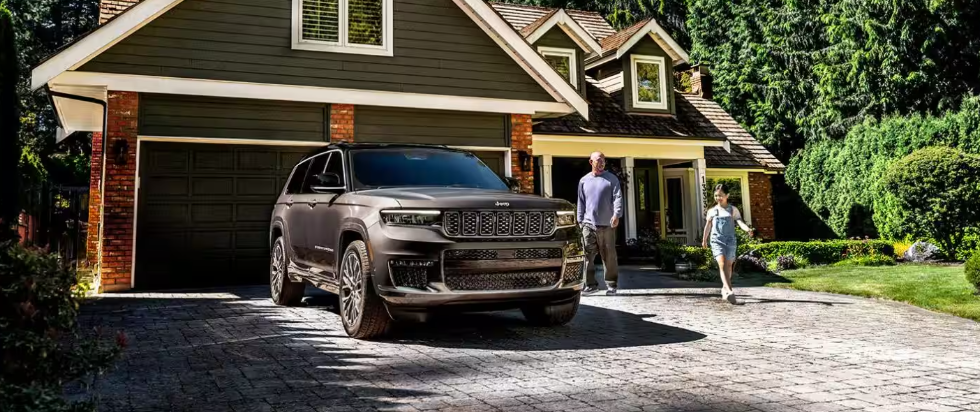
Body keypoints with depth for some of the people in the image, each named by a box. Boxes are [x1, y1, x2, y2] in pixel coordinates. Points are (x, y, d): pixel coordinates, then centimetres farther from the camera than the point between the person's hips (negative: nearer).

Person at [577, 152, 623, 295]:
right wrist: (580, 221, 11)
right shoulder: (584, 181, 14)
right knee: (588, 255, -2)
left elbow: (617, 197, -5)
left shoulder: (611, 179, 5)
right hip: (588, 224, 2)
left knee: (609, 256, 2)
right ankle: (591, 284, 7)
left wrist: (617, 214, -20)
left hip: (607, 225, -2)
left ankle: (611, 285, 11)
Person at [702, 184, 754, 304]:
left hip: (730, 240, 1)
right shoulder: (712, 211, 7)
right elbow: (708, 226, 19)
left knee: (728, 266, 10)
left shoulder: (733, 210, 4)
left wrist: (748, 229, -31)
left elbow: (740, 222, -10)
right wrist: (704, 239, 28)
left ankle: (725, 288, 32)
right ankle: (729, 291, -28)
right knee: (722, 264, -17)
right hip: (717, 241, -1)